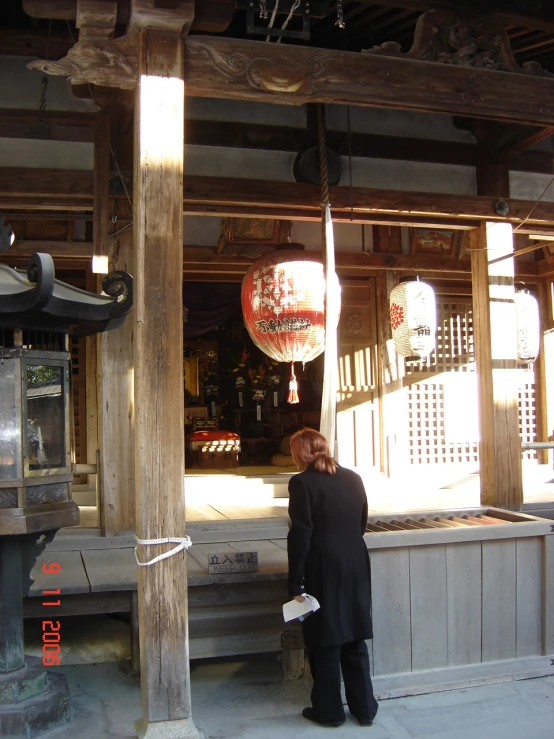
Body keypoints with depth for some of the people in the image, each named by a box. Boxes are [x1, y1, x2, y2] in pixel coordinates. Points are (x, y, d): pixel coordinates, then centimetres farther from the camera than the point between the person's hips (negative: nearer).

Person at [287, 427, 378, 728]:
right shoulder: (353, 478, 3)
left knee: (325, 641, 9)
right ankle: (364, 708, 25)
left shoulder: (302, 483, -14)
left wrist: (296, 583, -10)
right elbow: (362, 524, 11)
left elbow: (300, 535, -16)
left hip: (323, 572, -5)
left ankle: (328, 710, 21)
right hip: (356, 568, 6)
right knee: (355, 639, 16)